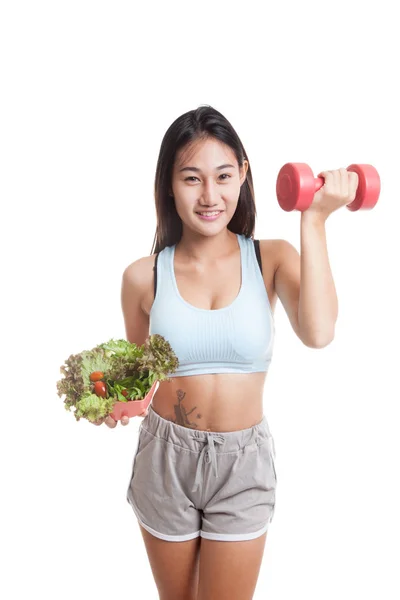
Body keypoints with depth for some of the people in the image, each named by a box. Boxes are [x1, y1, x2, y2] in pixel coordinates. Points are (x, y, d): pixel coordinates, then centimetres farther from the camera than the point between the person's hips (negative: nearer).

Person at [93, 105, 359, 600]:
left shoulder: (272, 258, -9)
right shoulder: (144, 276, -7)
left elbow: (318, 333, -29)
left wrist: (314, 221, -24)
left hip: (243, 462, -1)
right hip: (165, 459, 1)